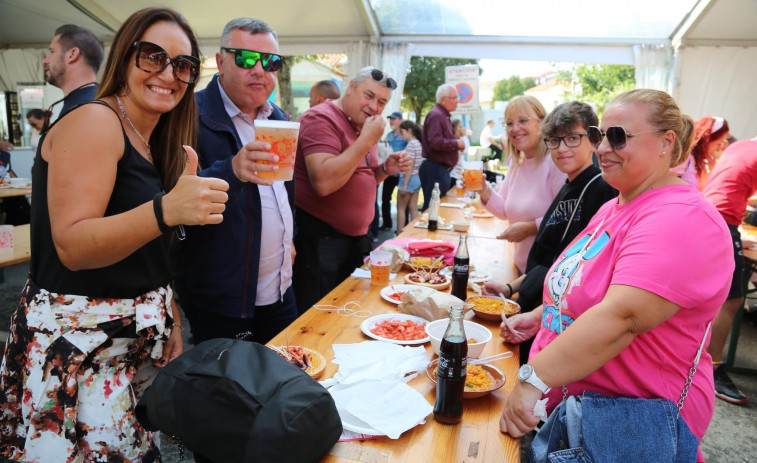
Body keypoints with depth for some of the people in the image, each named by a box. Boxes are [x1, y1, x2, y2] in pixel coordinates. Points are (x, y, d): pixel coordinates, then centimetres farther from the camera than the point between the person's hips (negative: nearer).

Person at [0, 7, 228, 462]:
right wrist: (166, 210, -37)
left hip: (141, 333, 8)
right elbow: (72, 246, -22)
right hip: (78, 339, -7)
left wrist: (172, 320, 10)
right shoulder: (94, 121, -13)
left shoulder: (150, 143, 11)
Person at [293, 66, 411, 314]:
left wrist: (385, 169, 3)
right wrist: (367, 140, -23)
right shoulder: (322, 118, -16)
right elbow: (323, 183, -30)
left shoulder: (362, 127, 13)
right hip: (319, 238, -9)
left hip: (355, 236, 9)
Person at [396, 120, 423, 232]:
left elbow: (410, 166, -18)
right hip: (417, 179, 9)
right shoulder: (418, 143, 12)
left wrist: (404, 185, -18)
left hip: (409, 178, -8)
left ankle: (400, 235, 0)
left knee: (401, 208, -1)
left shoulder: (411, 144, -14)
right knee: (413, 208, 10)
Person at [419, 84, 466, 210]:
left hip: (441, 169, 11)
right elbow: (435, 142, -25)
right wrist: (456, 143, -12)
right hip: (435, 169, -11)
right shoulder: (436, 115, -13)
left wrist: (456, 145, 13)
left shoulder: (443, 115, 21)